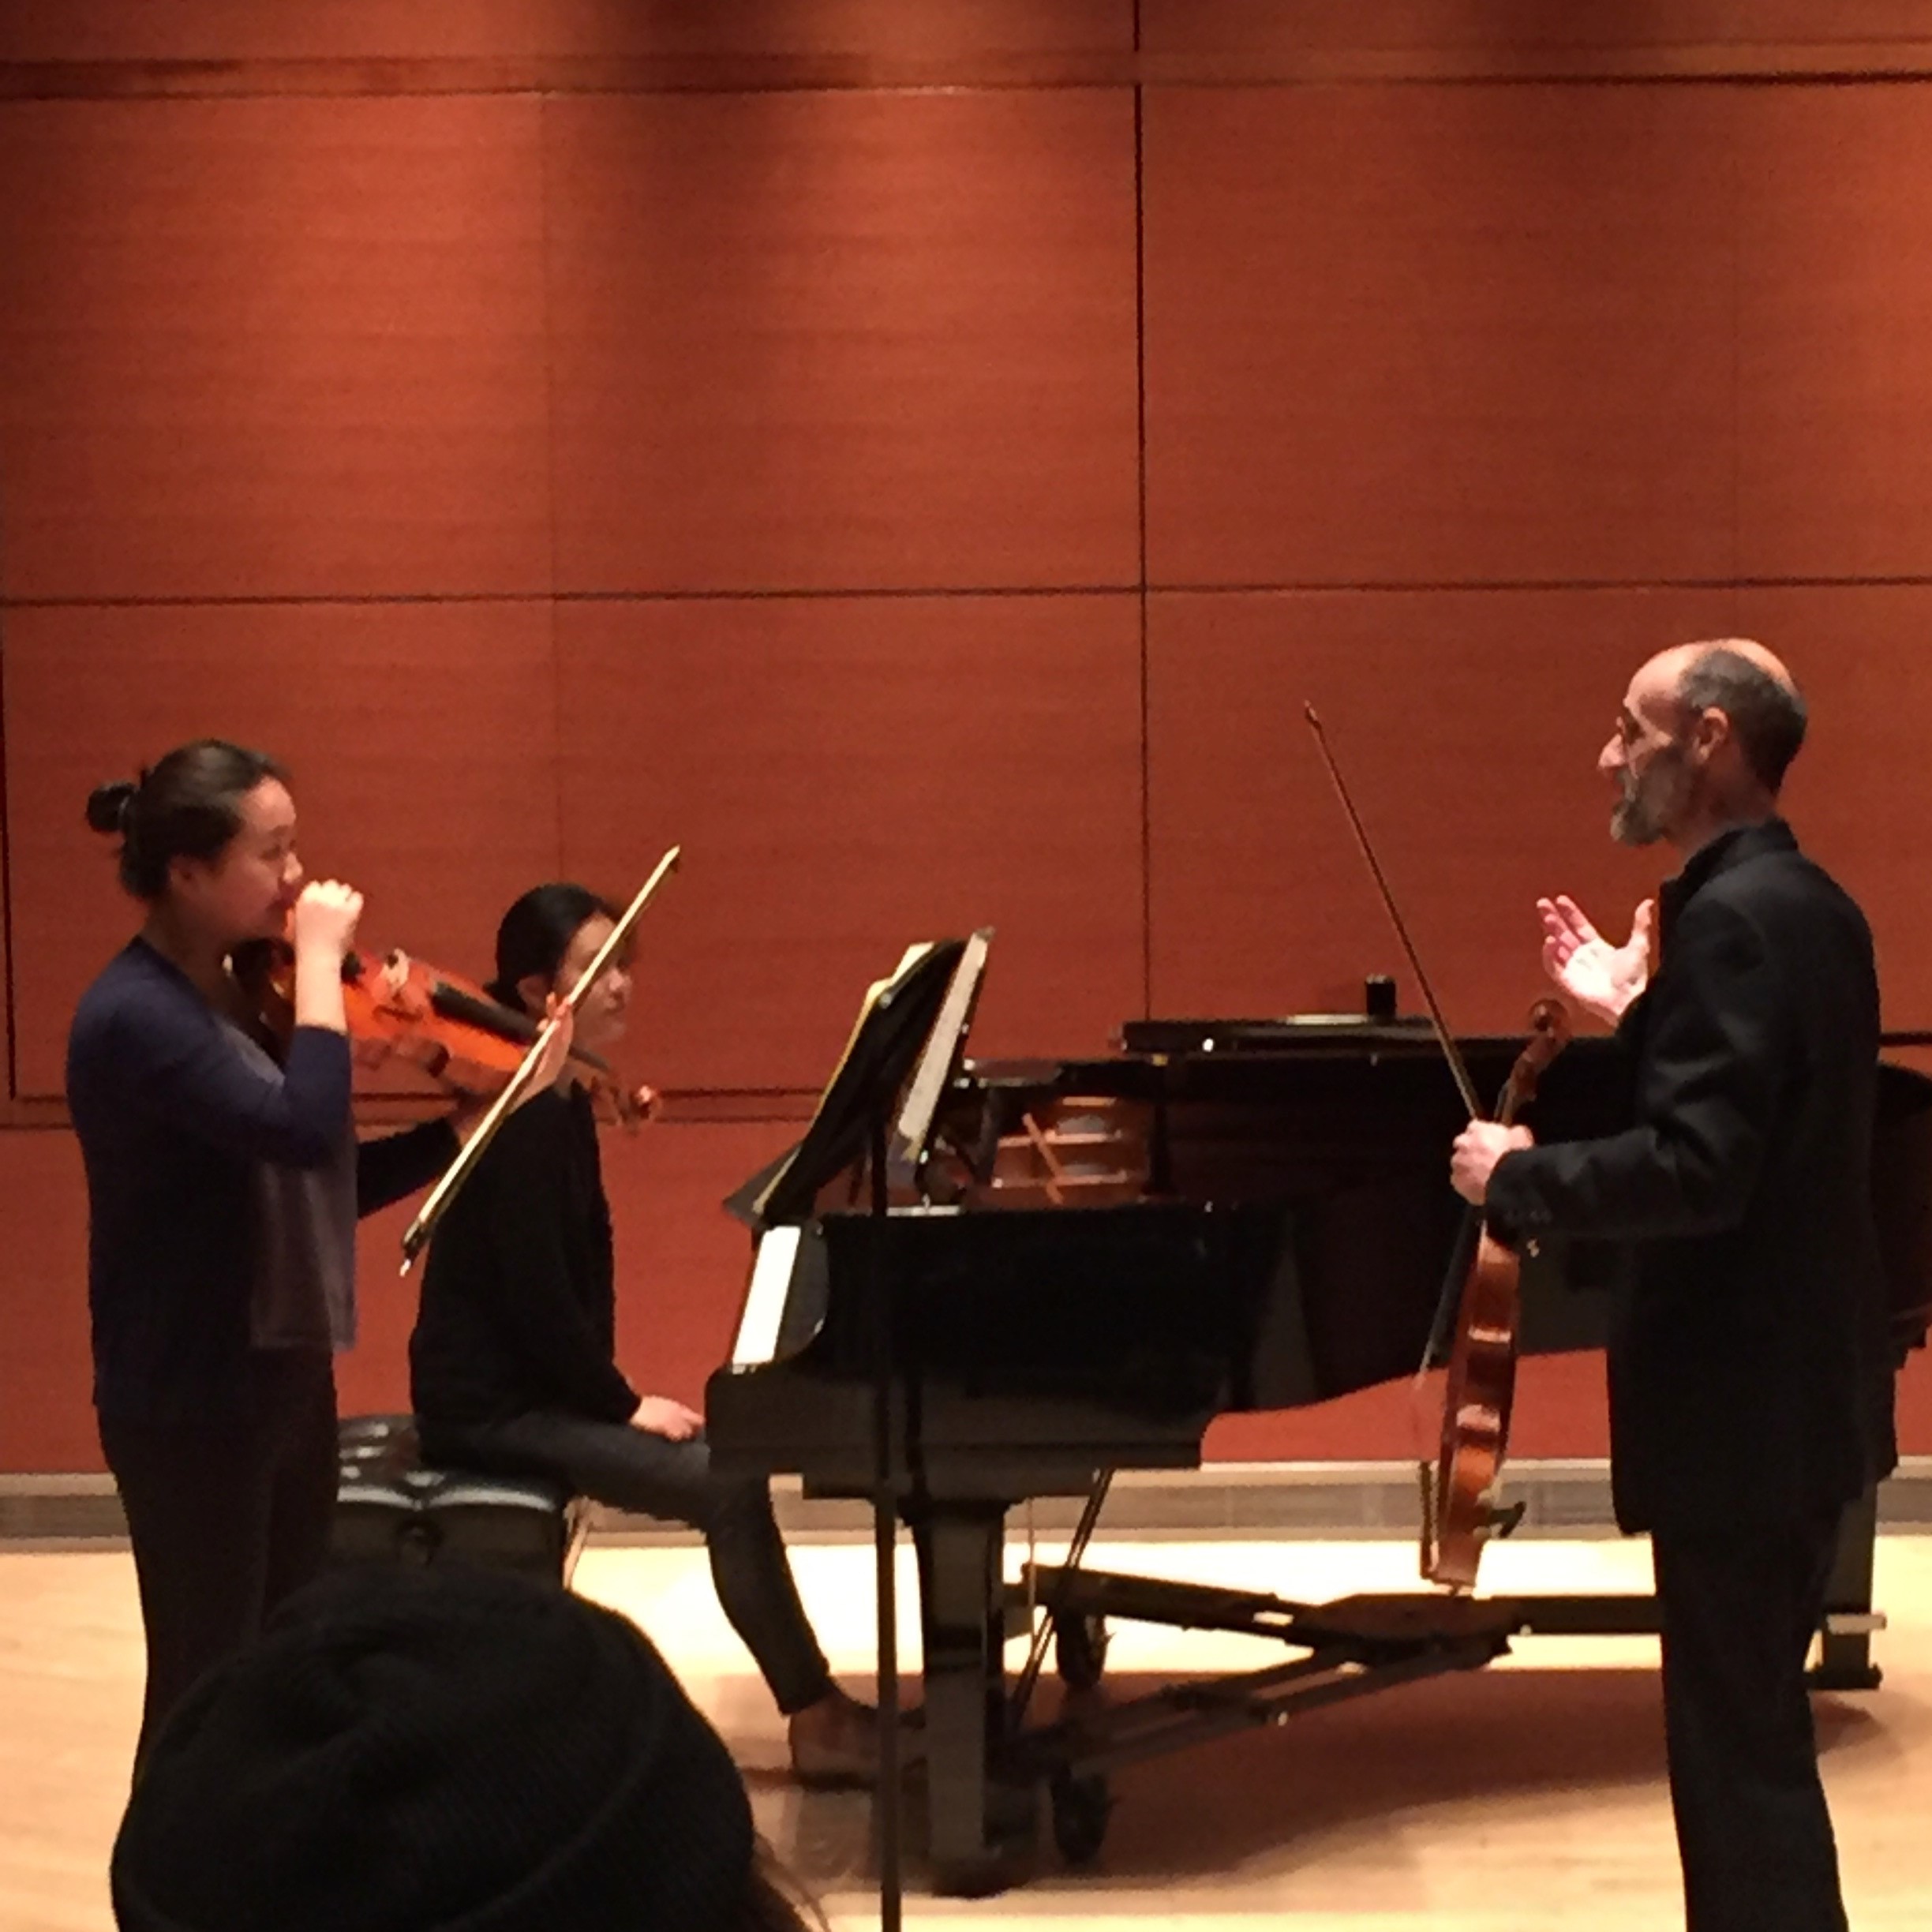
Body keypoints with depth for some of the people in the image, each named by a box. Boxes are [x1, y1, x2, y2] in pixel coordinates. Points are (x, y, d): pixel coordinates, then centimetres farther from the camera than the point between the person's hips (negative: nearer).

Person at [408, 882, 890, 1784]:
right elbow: (534, 1288, -21)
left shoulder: (566, 1106, 10)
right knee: (724, 1485, -17)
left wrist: (614, 1390, 1)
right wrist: (624, 1404, -14)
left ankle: (816, 1709, 1)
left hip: (544, 1381, 9)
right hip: (491, 1403, -9)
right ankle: (816, 1715, -7)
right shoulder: (519, 1117, -19)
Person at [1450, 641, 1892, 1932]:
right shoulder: (1800, 903, 11)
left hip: (1739, 1399, -10)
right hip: (1793, 1381, 11)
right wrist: (1637, 1013, 16)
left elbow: (1697, 1173, -28)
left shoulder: (1732, 916, -20)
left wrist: (1518, 1178, -15)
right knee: (1755, 1730, 20)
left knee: (1739, 1747, -2)